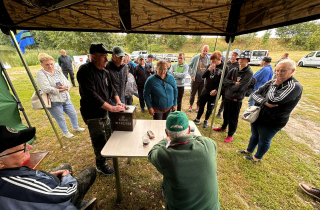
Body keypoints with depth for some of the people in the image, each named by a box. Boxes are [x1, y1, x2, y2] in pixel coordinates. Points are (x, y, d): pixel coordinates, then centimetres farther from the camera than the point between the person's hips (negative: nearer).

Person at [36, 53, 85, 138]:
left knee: (73, 114, 16)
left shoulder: (58, 72, 9)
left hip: (66, 99, 6)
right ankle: (66, 133, 30)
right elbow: (46, 89, -22)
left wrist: (65, 87, -16)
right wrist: (59, 89, -13)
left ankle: (76, 127, 40)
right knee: (61, 119, 8)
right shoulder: (40, 74, -9)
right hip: (54, 102, -6)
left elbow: (68, 84, 6)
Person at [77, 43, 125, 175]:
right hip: (92, 114, -8)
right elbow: (91, 95, -28)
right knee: (99, 140, 5)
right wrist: (111, 108, -28)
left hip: (103, 111, 8)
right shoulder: (85, 70, -19)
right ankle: (101, 166, 30)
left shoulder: (103, 71, 7)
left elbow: (110, 88, 11)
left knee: (108, 135, 23)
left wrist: (118, 101, -6)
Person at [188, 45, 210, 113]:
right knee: (193, 93, 9)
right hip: (195, 79, -1)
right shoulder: (196, 57, -3)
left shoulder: (209, 59, 2)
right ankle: (191, 105, 29)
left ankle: (198, 106, 28)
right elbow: (189, 65, 4)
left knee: (200, 94, 10)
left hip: (203, 80, 2)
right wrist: (191, 74, -4)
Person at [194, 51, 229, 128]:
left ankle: (206, 121, 31)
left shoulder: (225, 68, -9)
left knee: (210, 107, 10)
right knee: (201, 105, 11)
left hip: (214, 92, -3)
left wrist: (216, 90, -16)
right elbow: (203, 76, -1)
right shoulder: (210, 65, 1)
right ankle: (197, 119, 28)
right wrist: (209, 69, -17)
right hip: (205, 89, 3)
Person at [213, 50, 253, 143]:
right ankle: (223, 127, 44)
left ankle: (230, 134, 26)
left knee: (233, 118, 7)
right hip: (227, 96, 6)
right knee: (226, 114, 22)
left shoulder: (249, 73, -13)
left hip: (236, 99, -5)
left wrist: (229, 85, -7)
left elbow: (239, 87, -21)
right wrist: (234, 83, -15)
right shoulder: (233, 70, 4)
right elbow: (225, 81, -2)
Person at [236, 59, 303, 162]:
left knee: (264, 140, 16)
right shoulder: (273, 81, -1)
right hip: (257, 116, 6)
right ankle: (249, 151, 49)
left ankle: (257, 157, 41)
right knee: (254, 135, 25)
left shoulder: (295, 86, -19)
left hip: (272, 122, -6)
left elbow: (272, 100, -31)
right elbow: (255, 93, -3)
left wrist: (274, 85, -16)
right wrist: (265, 102, -22)